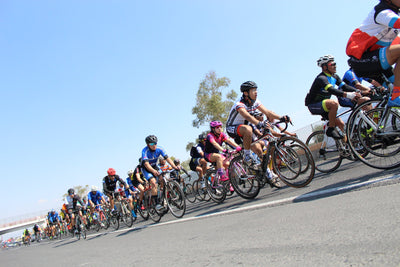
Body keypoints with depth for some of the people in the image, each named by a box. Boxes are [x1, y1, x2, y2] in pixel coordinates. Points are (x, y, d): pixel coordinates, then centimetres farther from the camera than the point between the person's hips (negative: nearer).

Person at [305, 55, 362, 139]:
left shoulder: (334, 76, 7)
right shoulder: (321, 78, -22)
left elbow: (344, 86, -5)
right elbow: (332, 90, -38)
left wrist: (358, 91, -22)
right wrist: (348, 95, -51)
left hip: (322, 105, 9)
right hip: (313, 105, -9)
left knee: (341, 124, -1)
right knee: (334, 103, -34)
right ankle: (331, 129, -21)